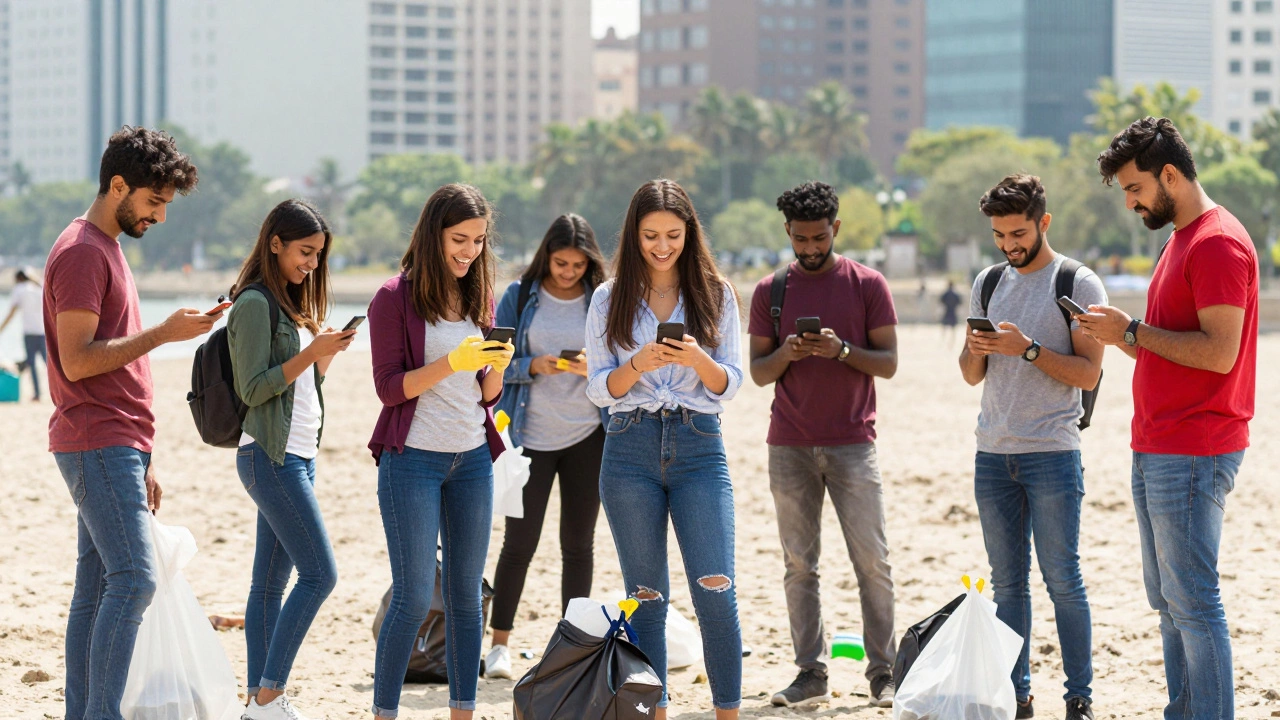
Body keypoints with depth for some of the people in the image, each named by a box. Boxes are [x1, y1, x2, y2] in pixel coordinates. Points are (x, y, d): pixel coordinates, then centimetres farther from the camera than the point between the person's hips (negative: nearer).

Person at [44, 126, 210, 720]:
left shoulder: (107, 249, 21)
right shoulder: (81, 251, -10)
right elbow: (78, 361, -18)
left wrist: (141, 464, 22)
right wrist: (162, 332, -16)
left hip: (116, 448, 10)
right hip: (97, 447, -10)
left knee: (97, 591, 7)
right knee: (134, 577, -16)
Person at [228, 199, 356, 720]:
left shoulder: (292, 304, 18)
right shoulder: (255, 303, -10)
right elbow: (253, 389, -15)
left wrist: (326, 353, 1)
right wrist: (312, 353, -18)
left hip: (298, 456, 9)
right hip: (270, 456, -9)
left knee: (271, 583, 7)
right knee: (319, 574, -13)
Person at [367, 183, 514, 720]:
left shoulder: (479, 298, 10)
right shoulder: (397, 298, -6)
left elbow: (487, 395, 12)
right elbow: (390, 387, -11)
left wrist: (497, 365, -9)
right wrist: (453, 361, -21)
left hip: (472, 459, 5)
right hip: (413, 459, -5)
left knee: (465, 593, 6)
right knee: (413, 596, -6)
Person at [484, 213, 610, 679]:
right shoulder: (519, 297, 1)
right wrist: (534, 366, -17)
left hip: (587, 435, 1)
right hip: (530, 435, -1)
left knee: (579, 543, 6)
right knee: (519, 541, -2)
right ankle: (499, 644, 9)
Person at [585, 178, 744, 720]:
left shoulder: (715, 294, 6)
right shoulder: (610, 299, 6)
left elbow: (729, 385, 4)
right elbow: (599, 390, 4)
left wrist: (698, 359, -16)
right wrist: (638, 365, -16)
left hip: (698, 448, -1)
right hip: (631, 449, 1)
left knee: (716, 589, -10)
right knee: (646, 595, 5)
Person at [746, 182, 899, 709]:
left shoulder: (867, 285, 2)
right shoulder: (770, 291, 8)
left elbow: (888, 363, 0)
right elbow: (758, 373, 8)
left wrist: (843, 351, -18)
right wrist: (784, 354, -13)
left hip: (852, 442, -2)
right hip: (789, 446, 2)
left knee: (871, 561, -4)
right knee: (799, 565, 2)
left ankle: (883, 674, 0)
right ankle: (810, 674, 5)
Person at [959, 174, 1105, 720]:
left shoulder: (1079, 284, -3)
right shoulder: (988, 283, 13)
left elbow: (1088, 373, -9)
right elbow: (972, 376, 15)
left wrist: (1029, 349, -19)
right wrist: (974, 350, -7)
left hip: (1051, 454, -5)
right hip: (993, 454, 5)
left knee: (1062, 580, -3)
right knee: (1008, 583, 8)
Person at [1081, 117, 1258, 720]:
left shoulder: (1218, 244, -14)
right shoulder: (1181, 240, 19)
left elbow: (1218, 352, -21)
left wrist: (1133, 330, -14)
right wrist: (1122, 337, 7)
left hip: (1192, 457, -10)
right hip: (1156, 450, 10)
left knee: (1192, 602, -9)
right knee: (1168, 602, 12)